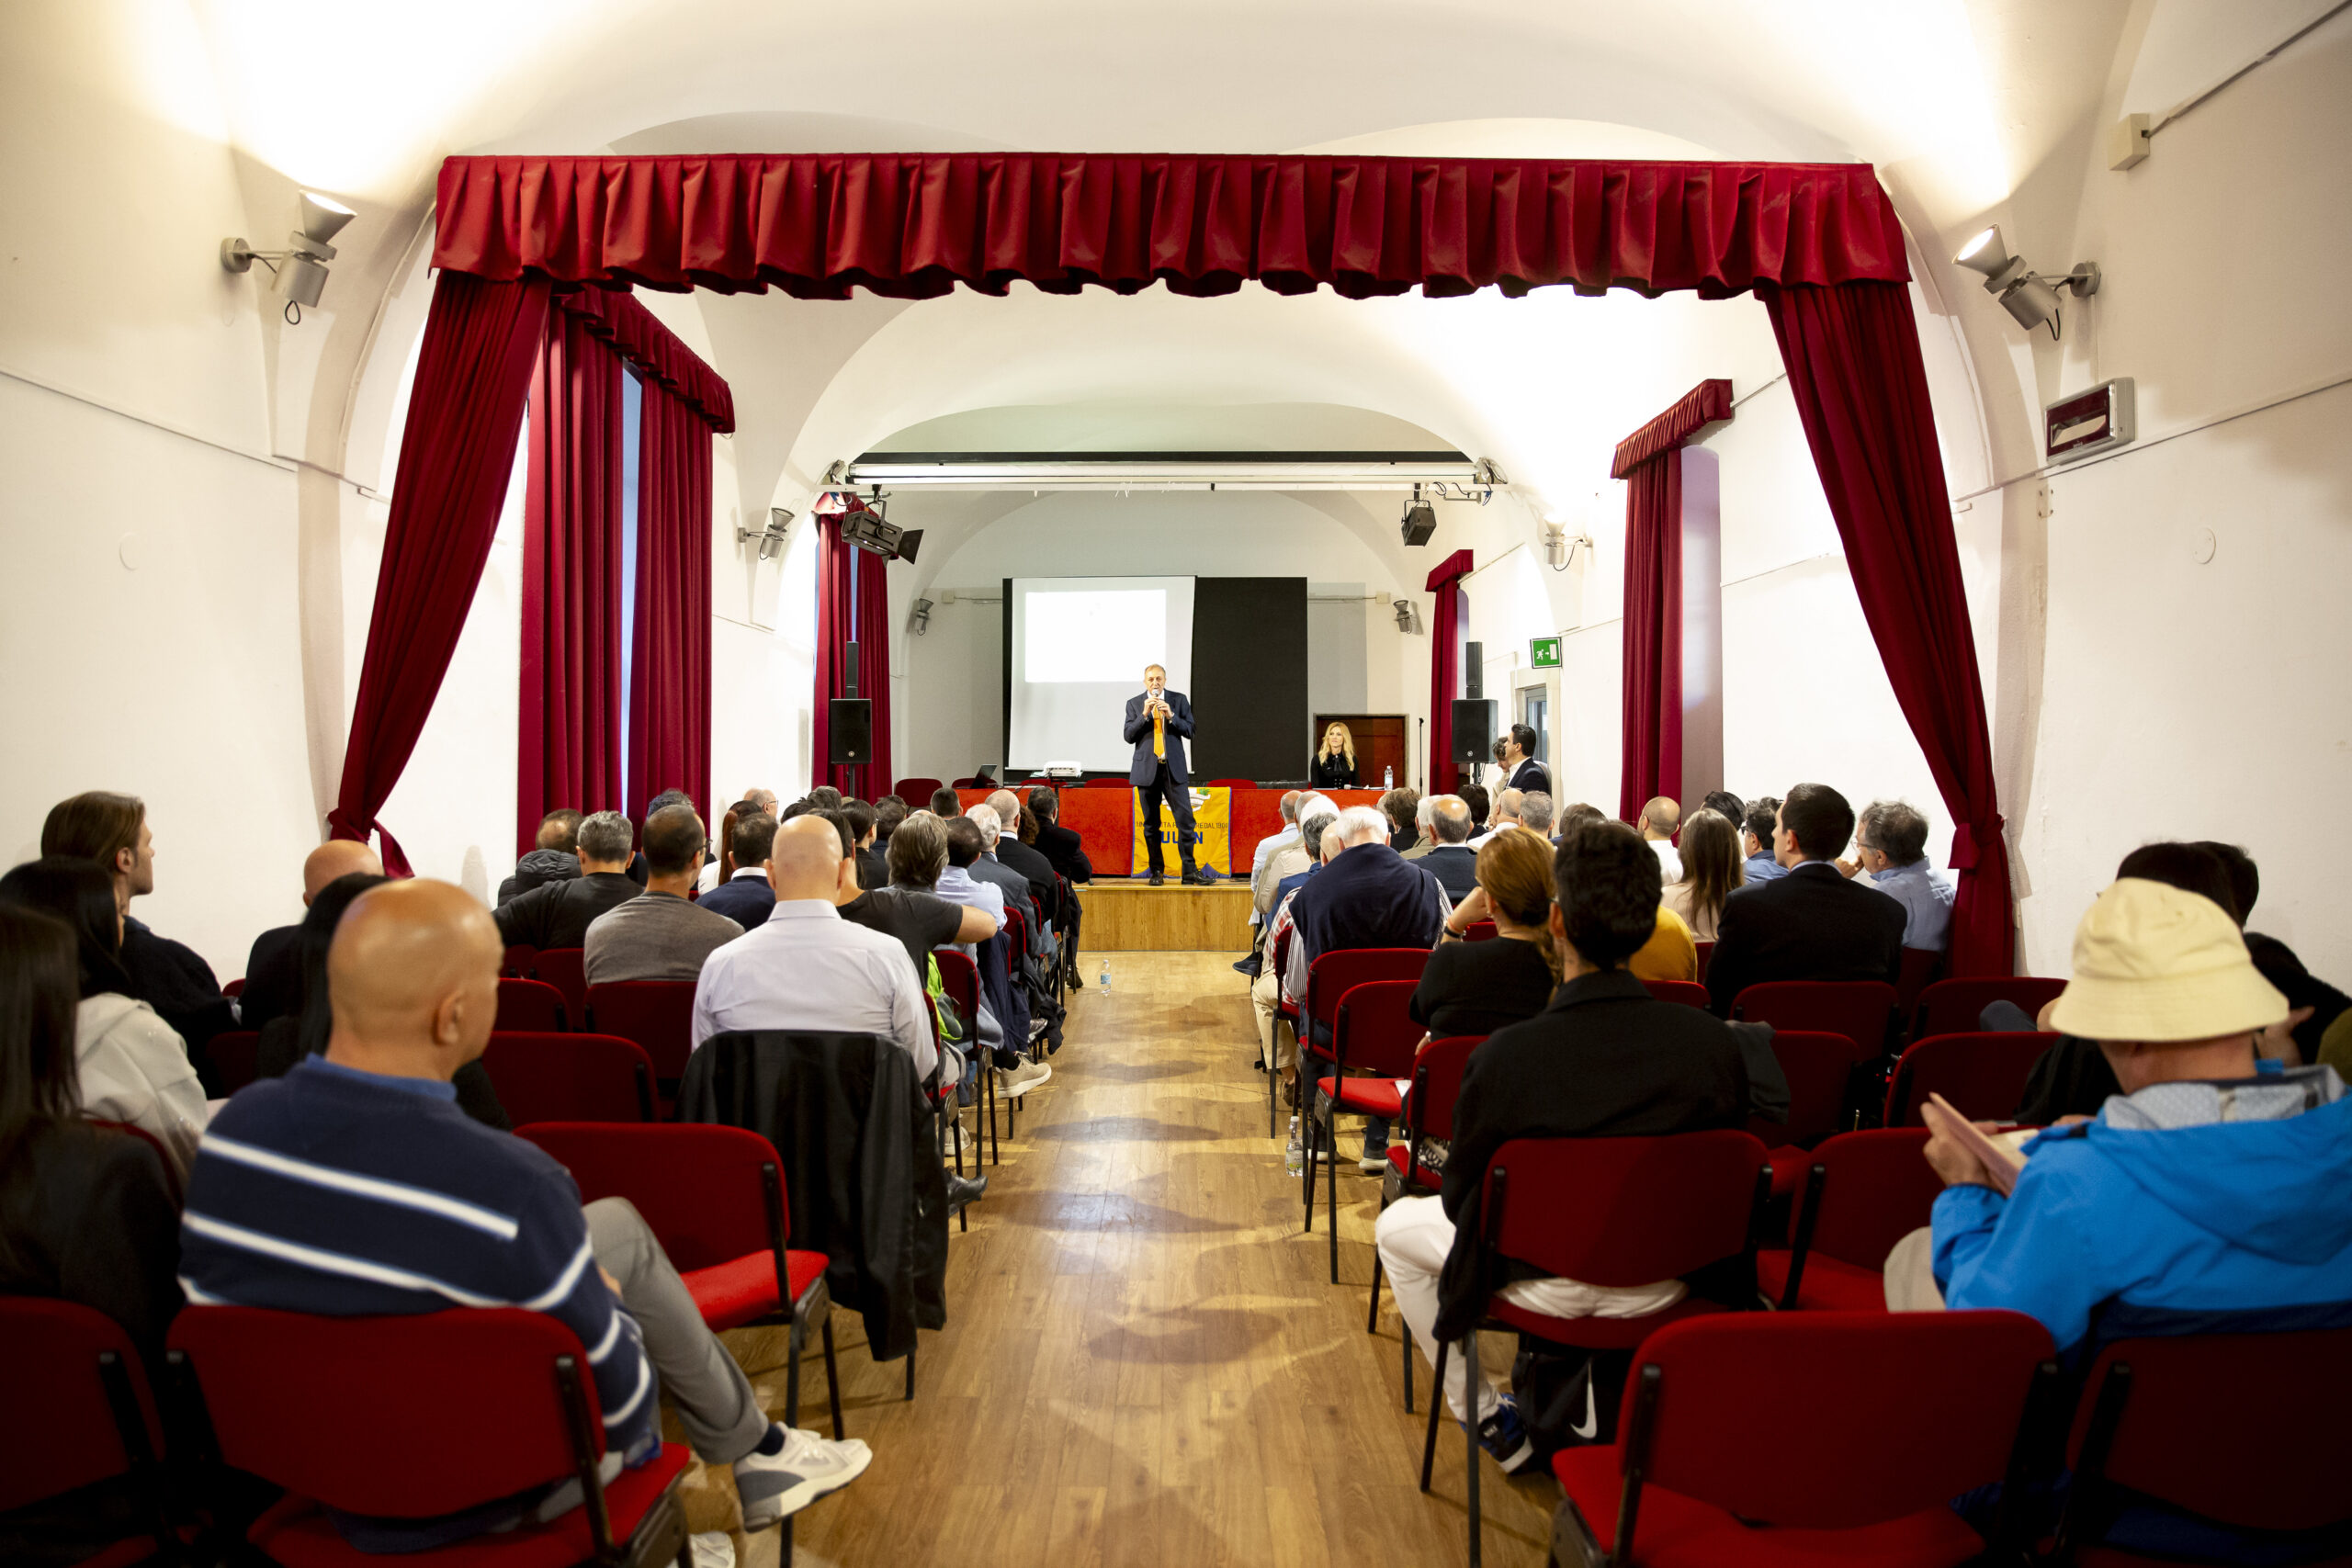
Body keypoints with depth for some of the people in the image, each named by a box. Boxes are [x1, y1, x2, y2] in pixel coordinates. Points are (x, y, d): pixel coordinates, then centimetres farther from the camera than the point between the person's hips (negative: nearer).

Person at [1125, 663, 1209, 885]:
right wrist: (1144, 715, -12)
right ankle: (1156, 872, 13)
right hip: (1147, 769, 0)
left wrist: (1171, 716, -13)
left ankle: (1189, 871, -4)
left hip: (1174, 768, 0)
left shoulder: (1179, 700, 6)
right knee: (1151, 824, 5)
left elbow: (1190, 731, 2)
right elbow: (1128, 736, -1)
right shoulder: (1134, 703, 6)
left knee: (1185, 819, -7)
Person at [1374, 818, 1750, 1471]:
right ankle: (1605, 1410, 44)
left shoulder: (1505, 1056, -27)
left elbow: (1460, 1200, -12)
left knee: (1396, 1227, 23)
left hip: (1542, 1283, -3)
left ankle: (1492, 1421, 28)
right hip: (1663, 1283, 4)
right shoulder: (1716, 1044, -19)